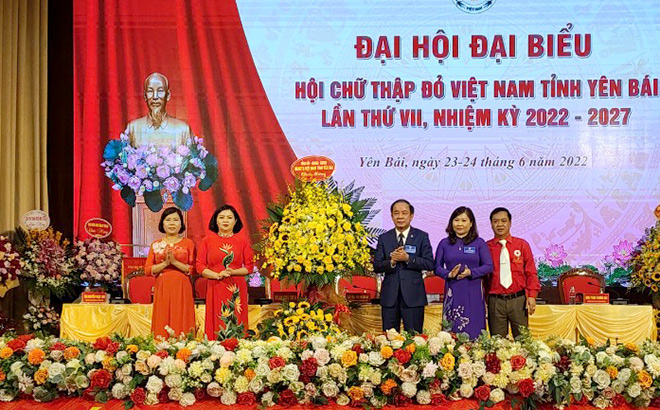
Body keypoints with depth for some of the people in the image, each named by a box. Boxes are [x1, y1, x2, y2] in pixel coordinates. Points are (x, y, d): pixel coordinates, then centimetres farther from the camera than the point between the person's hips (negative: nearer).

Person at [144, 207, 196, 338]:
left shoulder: (188, 243, 6)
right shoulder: (156, 245, 11)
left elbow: (193, 269, -1)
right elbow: (147, 270, 4)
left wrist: (175, 262, -12)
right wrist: (165, 263, -10)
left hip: (182, 289, -1)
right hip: (162, 289, 1)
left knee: (181, 324, -3)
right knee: (162, 324, 0)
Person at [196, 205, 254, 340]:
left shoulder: (242, 240, 8)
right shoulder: (207, 241, 8)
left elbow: (250, 267, 5)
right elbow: (200, 266, 3)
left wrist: (233, 272, -12)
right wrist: (217, 275, -12)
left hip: (236, 288, 0)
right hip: (215, 289, 0)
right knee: (216, 324, -2)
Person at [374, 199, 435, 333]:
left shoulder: (422, 237, 3)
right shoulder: (384, 238, 9)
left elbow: (430, 264, -5)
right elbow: (376, 266, 3)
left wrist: (408, 258, -17)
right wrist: (391, 262, -16)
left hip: (413, 296, -2)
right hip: (389, 296, 2)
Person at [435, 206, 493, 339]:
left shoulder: (479, 243, 6)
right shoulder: (444, 243, 10)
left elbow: (489, 267, 1)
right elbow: (437, 267, 7)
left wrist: (471, 272, -14)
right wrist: (449, 274, -13)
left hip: (473, 293, -1)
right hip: (453, 292, 1)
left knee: (473, 331, -2)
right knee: (452, 331, -1)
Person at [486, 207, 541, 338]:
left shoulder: (522, 245, 7)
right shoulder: (486, 247, 5)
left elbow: (531, 272, 6)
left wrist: (532, 295, -4)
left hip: (518, 299, 0)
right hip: (495, 301, 0)